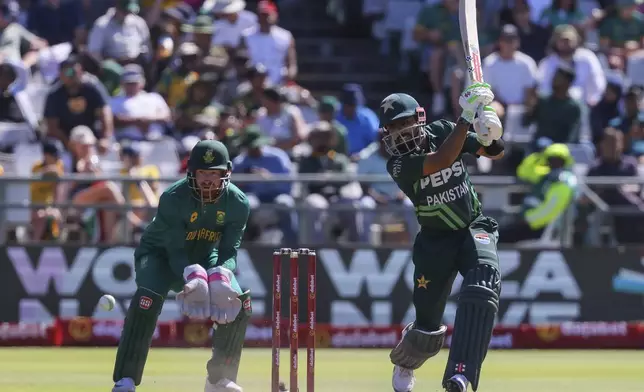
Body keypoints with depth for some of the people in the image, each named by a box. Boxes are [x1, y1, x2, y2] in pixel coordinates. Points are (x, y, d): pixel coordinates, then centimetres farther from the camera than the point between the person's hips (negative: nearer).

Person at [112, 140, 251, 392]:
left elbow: (229, 251, -19)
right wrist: (192, 275, -49)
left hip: (205, 257, 4)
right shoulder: (173, 198, -29)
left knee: (239, 303, -13)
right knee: (148, 298, -32)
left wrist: (220, 275, -41)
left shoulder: (237, 203, -18)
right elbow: (176, 252, -30)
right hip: (160, 254, -4)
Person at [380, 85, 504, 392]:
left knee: (483, 281, -31)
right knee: (427, 329, 2)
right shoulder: (398, 164, -17)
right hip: (435, 240, -1)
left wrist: (490, 136, -24)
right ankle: (404, 362, 41)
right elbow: (442, 160, -34)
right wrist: (466, 118, -37)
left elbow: (496, 152, -1)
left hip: (474, 228, 1)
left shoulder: (441, 131, -5)